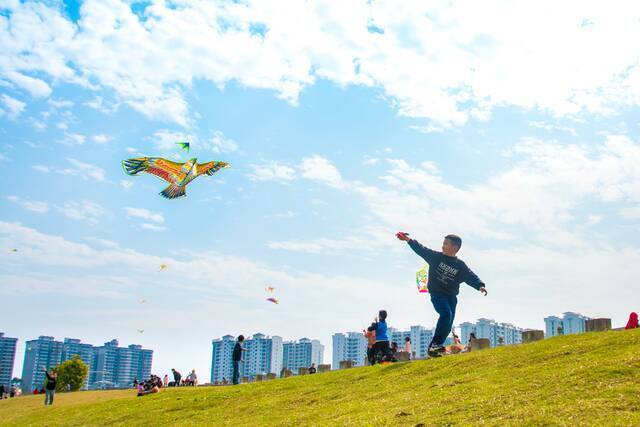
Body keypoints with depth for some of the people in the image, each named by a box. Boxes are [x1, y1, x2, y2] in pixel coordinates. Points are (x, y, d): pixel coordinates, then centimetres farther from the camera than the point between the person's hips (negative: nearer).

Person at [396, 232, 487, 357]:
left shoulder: (461, 266, 1)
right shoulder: (436, 257, -1)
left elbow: (471, 277, -9)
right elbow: (422, 250, -6)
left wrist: (480, 286, -28)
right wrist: (409, 240, -17)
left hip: (451, 296, 3)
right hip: (437, 294, -3)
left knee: (448, 325, 1)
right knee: (446, 314, -26)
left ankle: (433, 348, 14)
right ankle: (435, 343, -22)